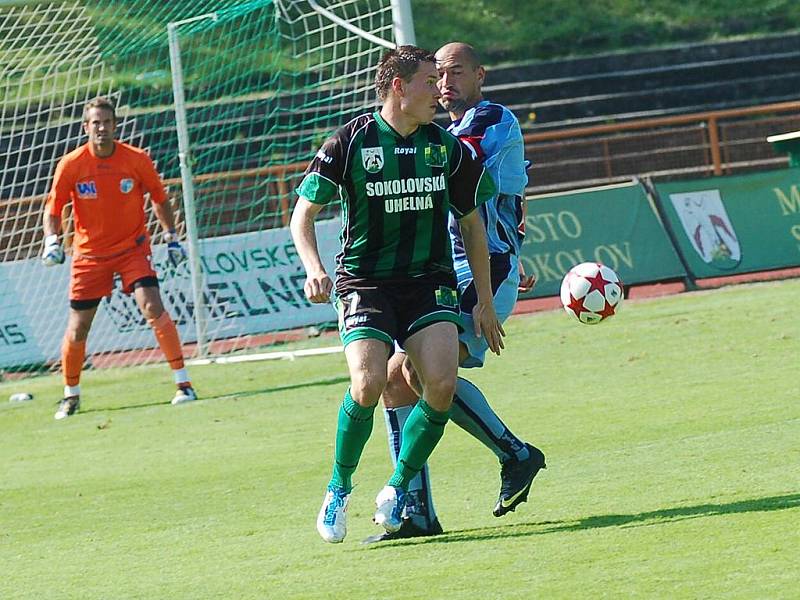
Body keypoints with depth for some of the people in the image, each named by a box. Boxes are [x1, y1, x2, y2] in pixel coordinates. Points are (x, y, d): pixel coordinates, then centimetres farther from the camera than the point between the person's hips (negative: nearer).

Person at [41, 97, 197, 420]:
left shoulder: (137, 160, -10)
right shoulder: (71, 165, -10)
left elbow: (159, 198, 6)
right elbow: (53, 209, -2)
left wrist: (171, 237, 3)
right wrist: (51, 241, -19)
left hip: (132, 247, -1)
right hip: (89, 254, 1)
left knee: (153, 308, -20)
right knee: (77, 329, 2)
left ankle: (183, 383, -13)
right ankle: (70, 395, 23)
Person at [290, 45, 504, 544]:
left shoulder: (447, 148, 5)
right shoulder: (350, 143, -5)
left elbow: (471, 222, 16)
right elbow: (304, 213, 1)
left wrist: (485, 303, 16)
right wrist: (315, 271, -17)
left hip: (430, 281, 3)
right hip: (365, 282, -3)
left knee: (442, 381, -20)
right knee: (368, 384, -24)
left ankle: (399, 487, 1)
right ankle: (339, 489, 1)